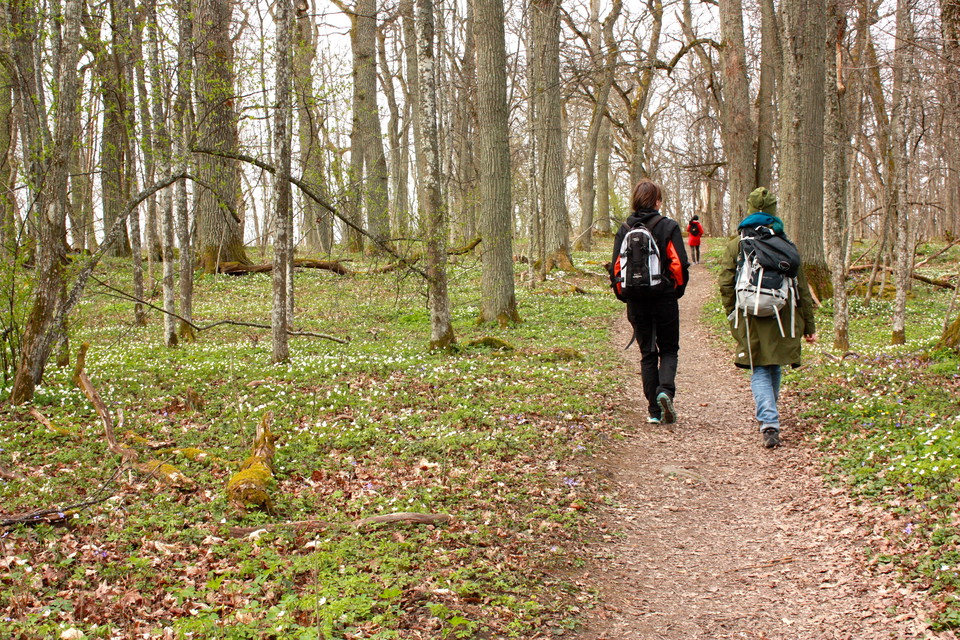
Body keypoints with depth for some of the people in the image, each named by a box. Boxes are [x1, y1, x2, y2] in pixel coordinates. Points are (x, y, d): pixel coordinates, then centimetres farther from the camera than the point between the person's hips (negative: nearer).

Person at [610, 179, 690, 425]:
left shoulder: (624, 229, 2)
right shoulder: (668, 227, -6)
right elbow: (680, 264, -10)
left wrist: (624, 295, 13)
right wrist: (677, 291, 5)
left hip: (637, 302, 2)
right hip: (665, 299, -2)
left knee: (647, 354, 11)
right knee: (669, 350, 13)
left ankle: (655, 411, 8)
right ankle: (666, 389, -15)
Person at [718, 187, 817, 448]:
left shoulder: (736, 245, 1)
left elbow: (726, 285, -2)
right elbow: (802, 288, 5)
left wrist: (734, 318, 9)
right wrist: (808, 325, 10)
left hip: (750, 319, -1)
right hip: (782, 319, 2)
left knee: (759, 372, 2)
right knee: (775, 369, 19)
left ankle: (769, 424, -15)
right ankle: (769, 416, 34)